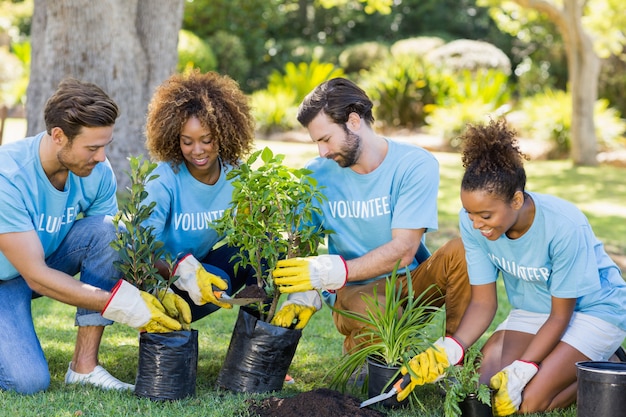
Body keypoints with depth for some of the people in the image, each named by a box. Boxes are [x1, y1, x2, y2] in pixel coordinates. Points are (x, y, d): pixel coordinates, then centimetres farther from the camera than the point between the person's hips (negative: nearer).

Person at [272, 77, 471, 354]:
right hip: (353, 291, 0)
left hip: (409, 280, 0)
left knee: (460, 250, -29)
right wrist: (304, 293, -25)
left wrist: (332, 272, -31)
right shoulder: (317, 174, -1)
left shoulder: (416, 165, -11)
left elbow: (403, 250, -19)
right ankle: (358, 348, -1)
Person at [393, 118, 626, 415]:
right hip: (532, 311, 6)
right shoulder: (472, 222, -19)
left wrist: (519, 373, -28)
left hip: (594, 309, -5)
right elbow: (483, 302, -11)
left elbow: (560, 315, -20)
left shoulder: (565, 227, -32)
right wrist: (447, 352, -27)